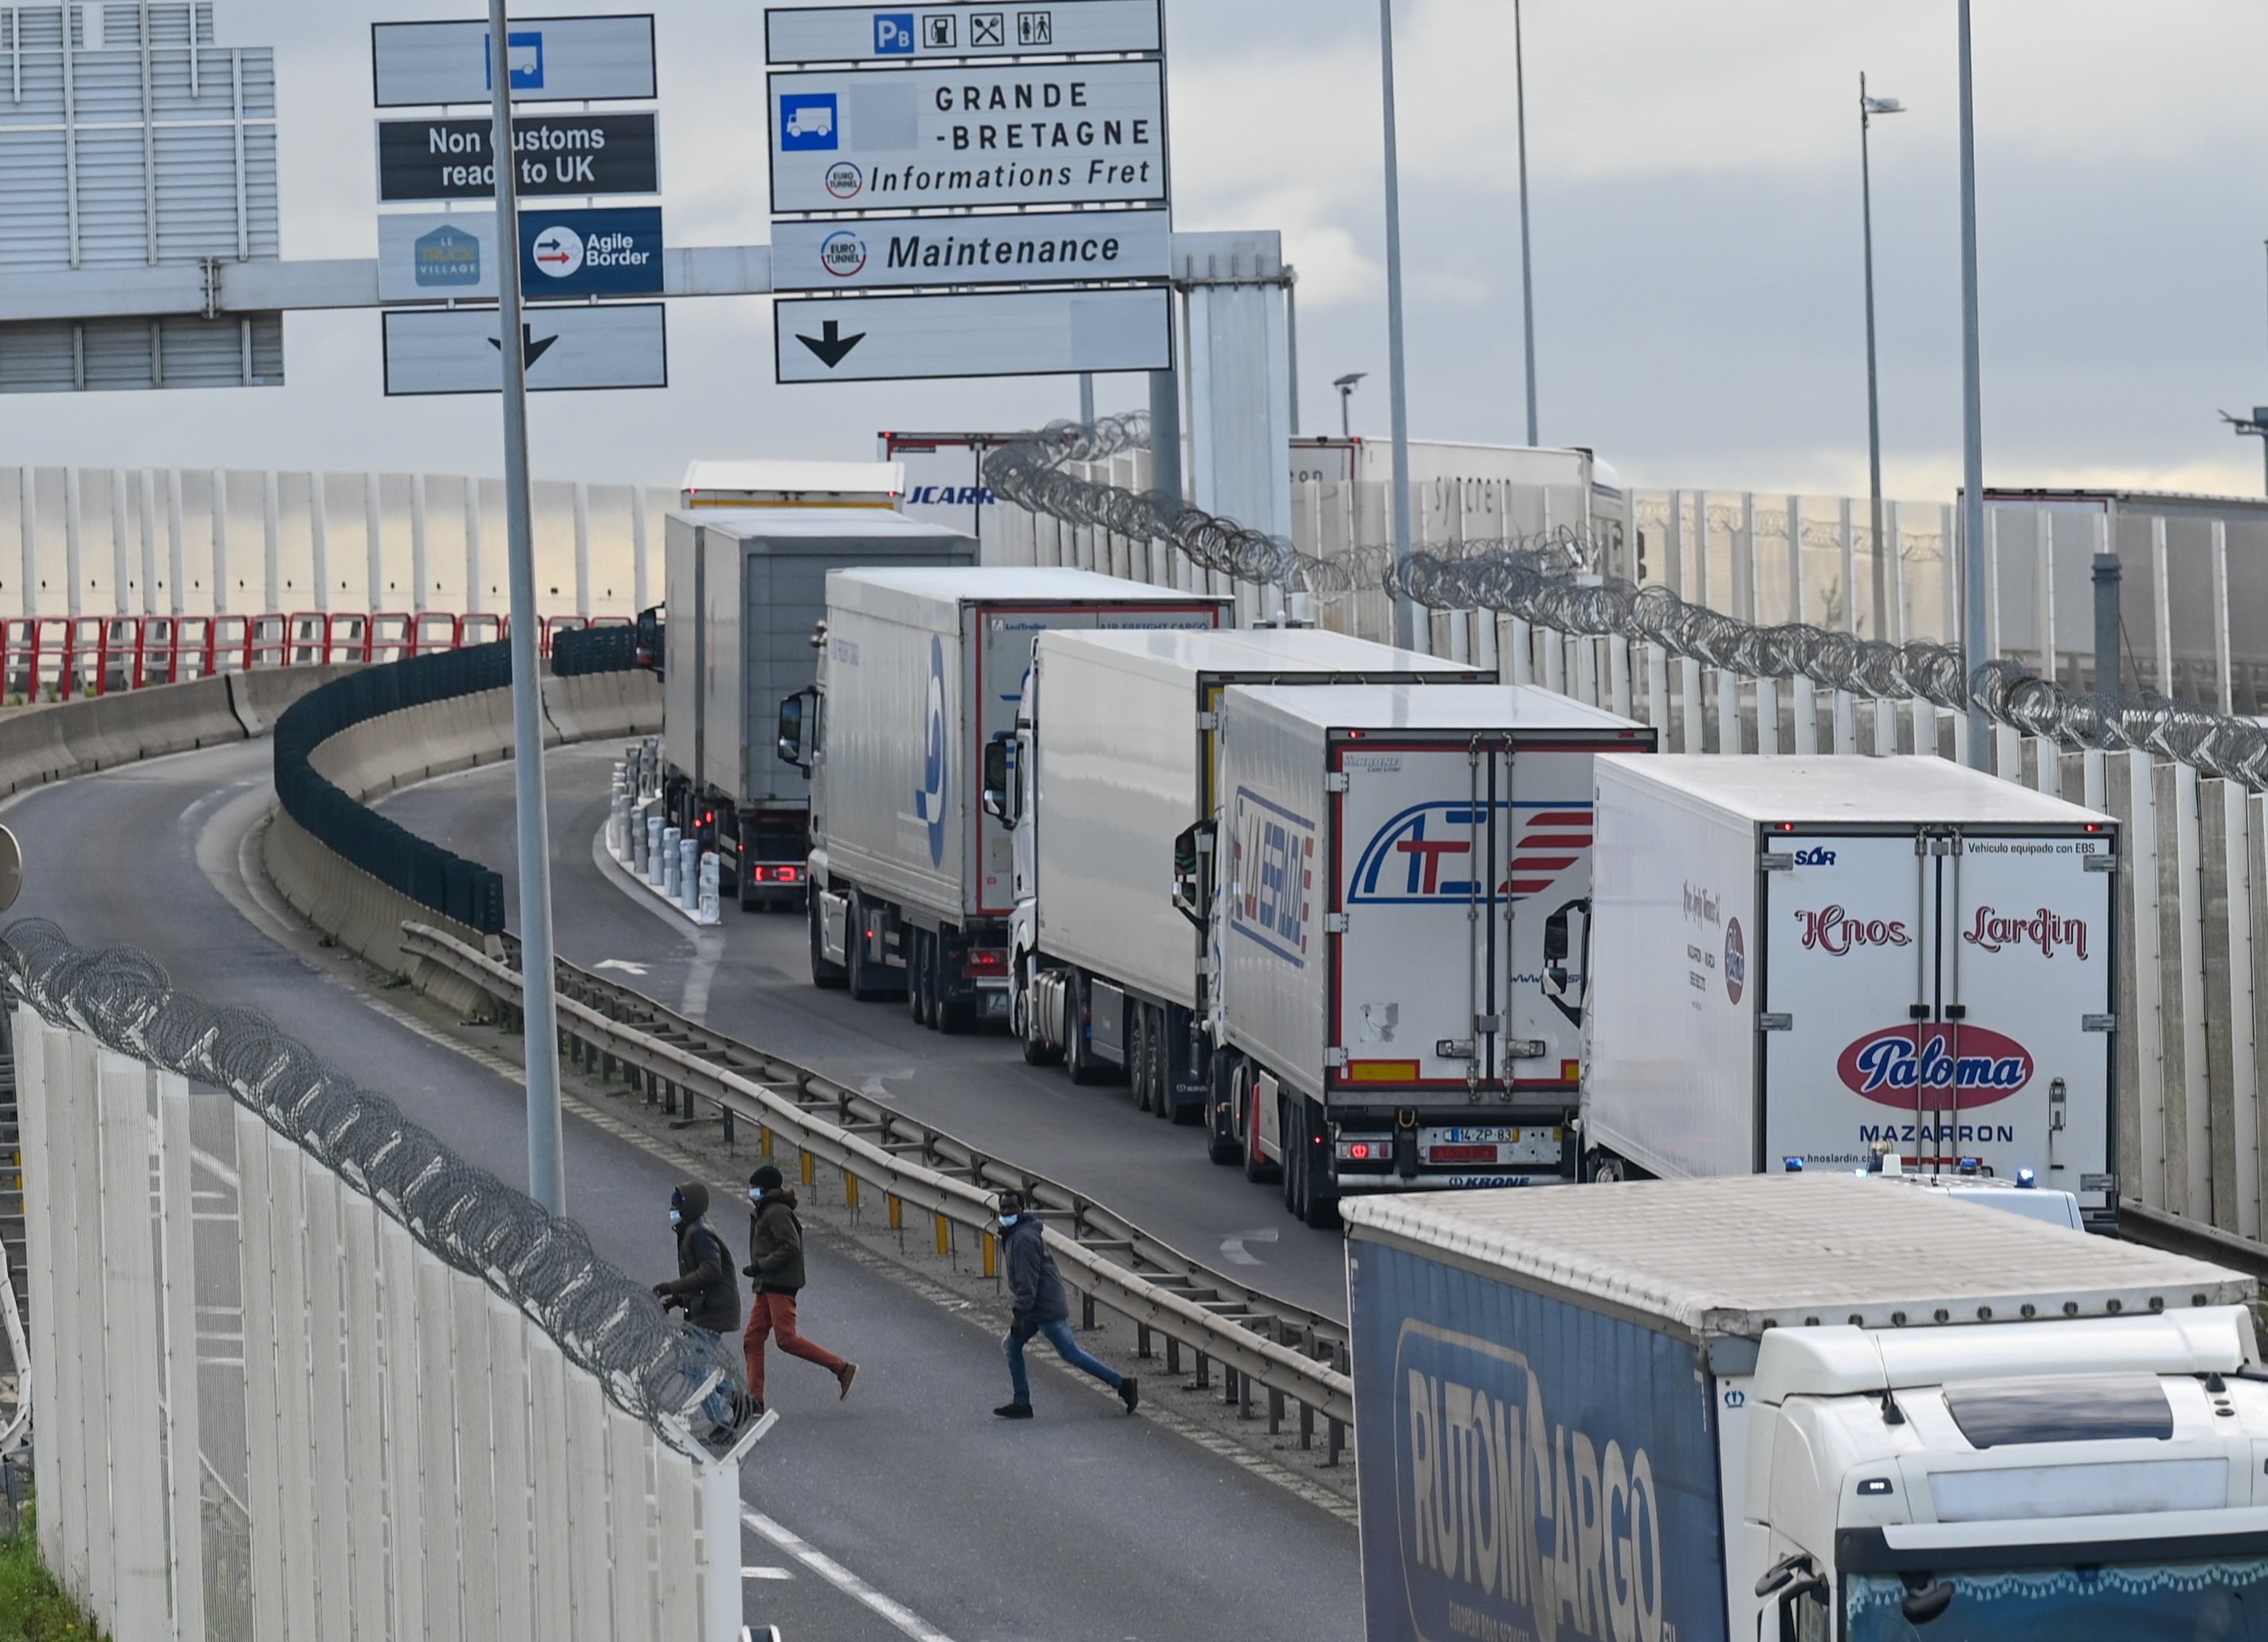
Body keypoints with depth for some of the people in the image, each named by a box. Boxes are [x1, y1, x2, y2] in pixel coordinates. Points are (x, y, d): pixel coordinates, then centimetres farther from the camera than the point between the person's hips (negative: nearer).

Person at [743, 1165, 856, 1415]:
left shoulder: (776, 1212, -12)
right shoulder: (766, 1213, 20)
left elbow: (791, 1247, -20)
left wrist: (760, 1266, -18)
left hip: (780, 1285, -11)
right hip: (768, 1286, 11)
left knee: (786, 1338, -14)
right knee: (753, 1339, 5)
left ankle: (842, 1368, -9)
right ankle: (755, 1399, 3)